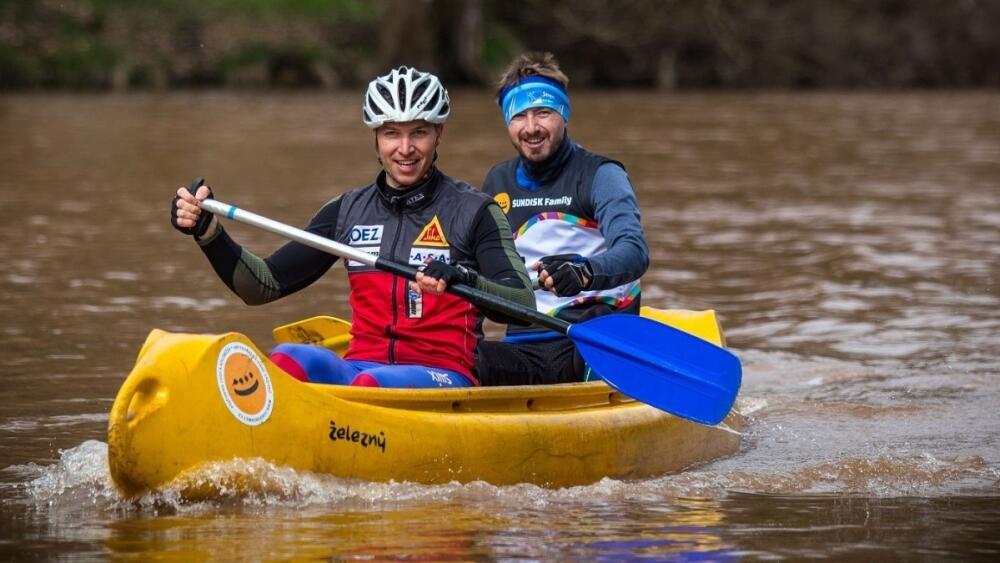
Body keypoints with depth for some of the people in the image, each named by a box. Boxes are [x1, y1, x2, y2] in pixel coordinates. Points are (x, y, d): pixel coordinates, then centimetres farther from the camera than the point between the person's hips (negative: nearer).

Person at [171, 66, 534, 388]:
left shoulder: (473, 211, 3)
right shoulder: (348, 211, 17)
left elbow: (524, 304, -11)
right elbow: (262, 286, 16)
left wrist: (465, 281, -31)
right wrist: (208, 232, -1)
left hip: (442, 378, -3)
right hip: (358, 366, 3)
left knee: (372, 384, -36)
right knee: (286, 358, -29)